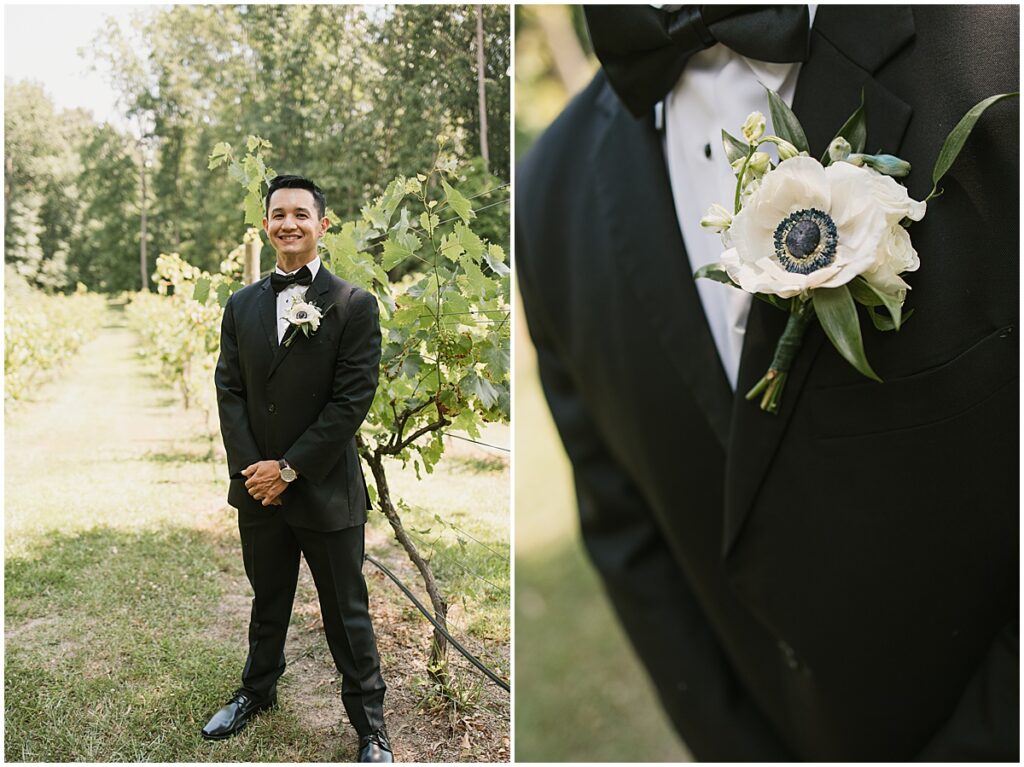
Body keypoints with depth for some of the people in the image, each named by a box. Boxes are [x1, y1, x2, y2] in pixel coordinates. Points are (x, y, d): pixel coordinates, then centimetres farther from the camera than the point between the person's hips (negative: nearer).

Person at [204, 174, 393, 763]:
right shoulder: (242, 306, 6)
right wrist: (251, 468, -9)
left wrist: (289, 468, -14)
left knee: (347, 615, 8)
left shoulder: (355, 306, -9)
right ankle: (258, 691, 46)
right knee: (268, 601, 23)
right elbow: (230, 390, 4)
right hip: (258, 487, 4)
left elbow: (352, 401, -14)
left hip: (326, 489, -4)